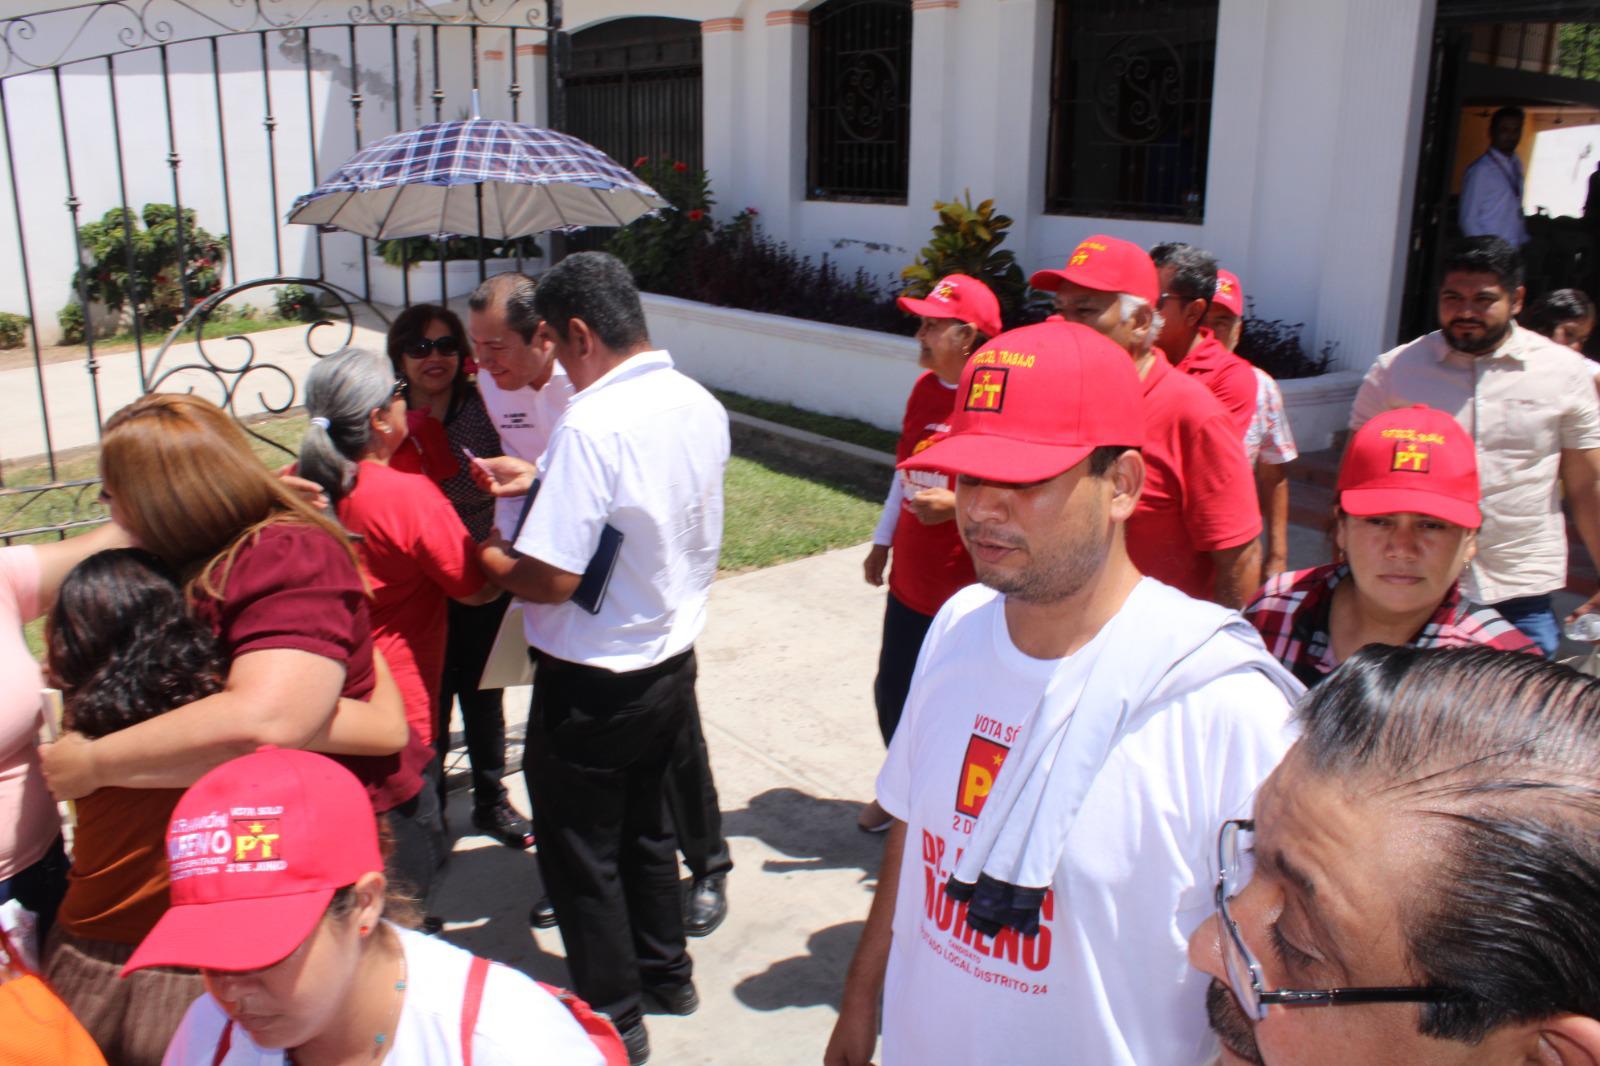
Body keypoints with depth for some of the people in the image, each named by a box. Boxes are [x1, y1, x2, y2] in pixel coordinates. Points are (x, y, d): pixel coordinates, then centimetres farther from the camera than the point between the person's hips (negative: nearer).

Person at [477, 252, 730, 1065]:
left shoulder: (592, 424, -26)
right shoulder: (701, 407, 0)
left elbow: (552, 578, -27)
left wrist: (490, 559, -7)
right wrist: (544, 479, 14)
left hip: (592, 684, -8)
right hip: (673, 658, 8)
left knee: (579, 854, 11)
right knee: (645, 828, 25)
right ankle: (665, 974, 41)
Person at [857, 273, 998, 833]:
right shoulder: (924, 388, 6)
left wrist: (957, 504, -27)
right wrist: (883, 541, 21)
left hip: (966, 593, -7)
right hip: (909, 582, 8)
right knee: (891, 692, 18)